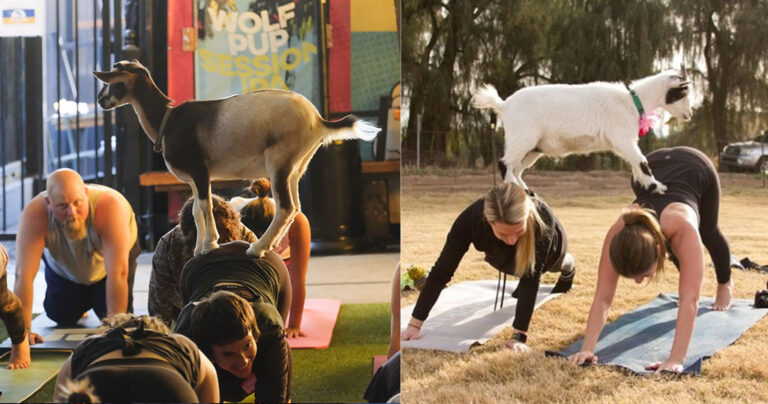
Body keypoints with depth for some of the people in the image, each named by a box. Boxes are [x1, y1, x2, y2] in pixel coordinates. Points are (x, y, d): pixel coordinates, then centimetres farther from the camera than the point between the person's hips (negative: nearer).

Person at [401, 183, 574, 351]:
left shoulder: (542, 219, -49)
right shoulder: (472, 218, -44)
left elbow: (531, 281, -45)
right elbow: (442, 271, -40)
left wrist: (519, 336, -51)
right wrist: (414, 324, -41)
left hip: (546, 249, 0)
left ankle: (568, 268, 63)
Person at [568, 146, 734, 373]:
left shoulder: (682, 229, -47)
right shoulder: (618, 234, -38)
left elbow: (689, 301, -50)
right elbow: (602, 298, -37)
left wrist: (675, 360, -56)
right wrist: (587, 349, -47)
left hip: (696, 169, -1)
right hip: (651, 169, 1)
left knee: (708, 234, 26)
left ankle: (725, 284, 56)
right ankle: (690, 283, 46)